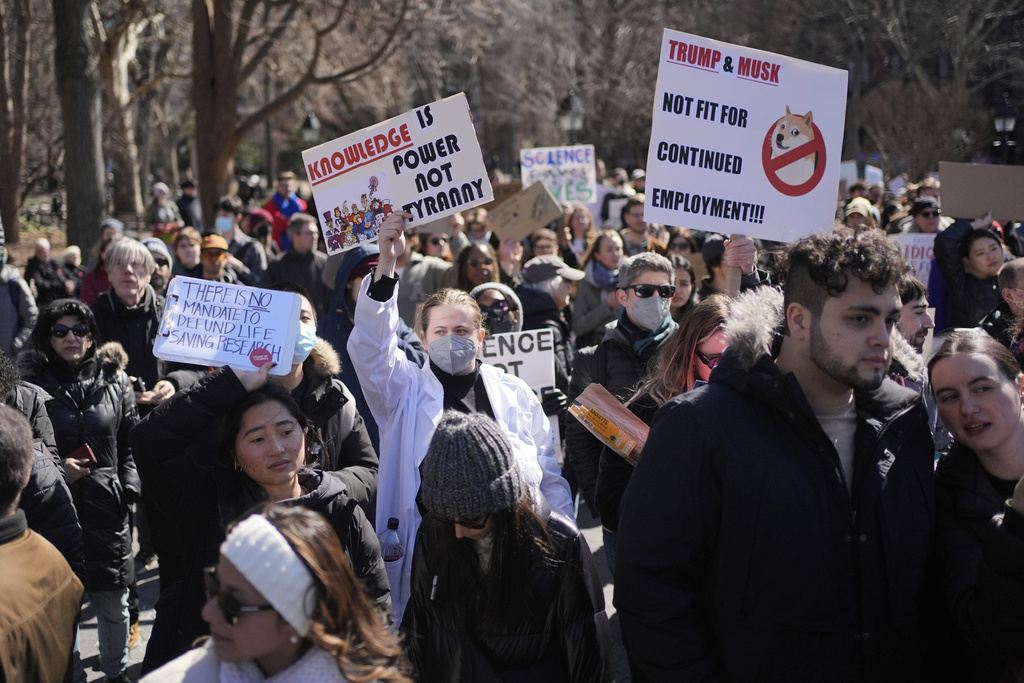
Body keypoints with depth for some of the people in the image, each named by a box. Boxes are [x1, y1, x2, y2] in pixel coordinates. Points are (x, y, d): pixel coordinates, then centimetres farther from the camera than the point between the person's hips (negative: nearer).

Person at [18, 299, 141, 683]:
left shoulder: (115, 382, 7)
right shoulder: (31, 384, 1)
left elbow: (131, 445, 11)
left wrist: (129, 487, -2)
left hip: (106, 508, 2)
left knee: (114, 604, 10)